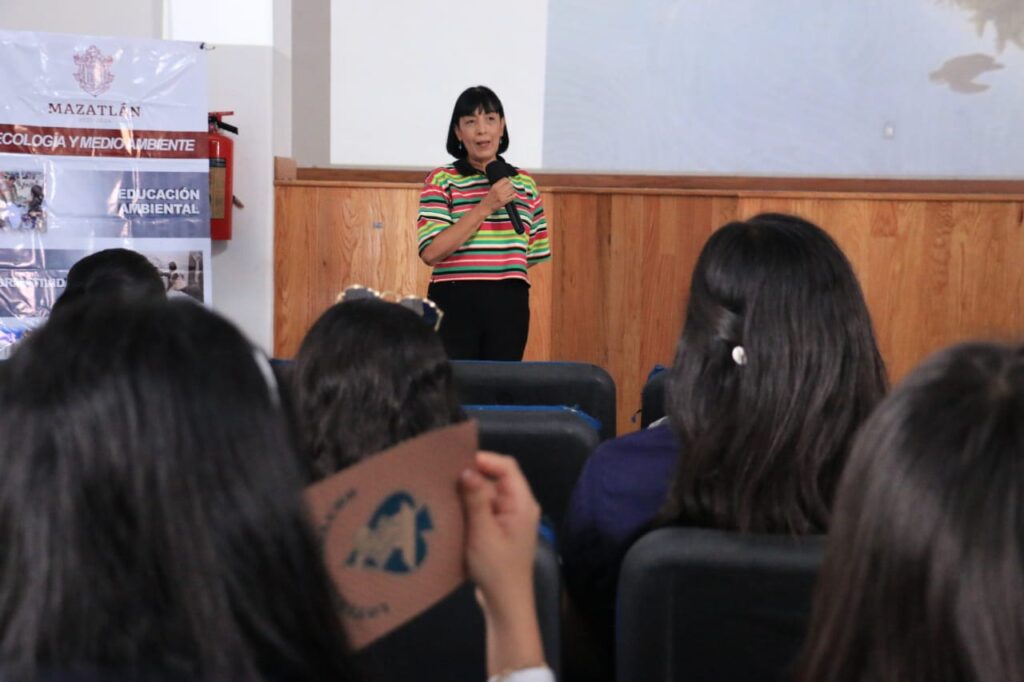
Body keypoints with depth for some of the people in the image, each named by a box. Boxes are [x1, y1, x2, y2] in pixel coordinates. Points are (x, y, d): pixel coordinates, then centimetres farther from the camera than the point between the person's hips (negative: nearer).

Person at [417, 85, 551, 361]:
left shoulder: (524, 183, 10)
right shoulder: (441, 180, -2)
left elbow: (535, 252, 17)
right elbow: (431, 252, -14)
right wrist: (485, 207, -17)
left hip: (509, 304, 3)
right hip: (455, 302, -3)